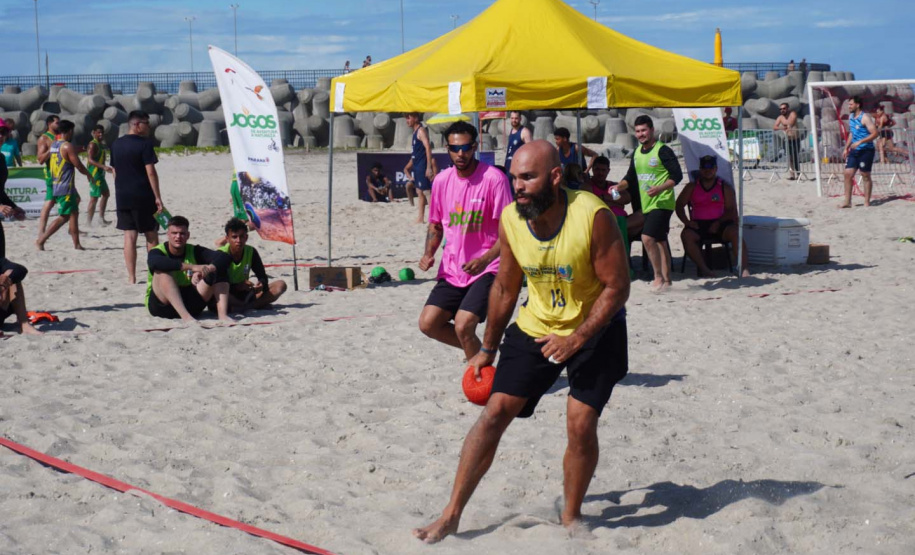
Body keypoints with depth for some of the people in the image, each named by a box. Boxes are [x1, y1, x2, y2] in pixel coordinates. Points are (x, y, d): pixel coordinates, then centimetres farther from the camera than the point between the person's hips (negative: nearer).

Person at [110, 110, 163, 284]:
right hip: (144, 197, -5)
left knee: (129, 236, 4)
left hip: (122, 197, 5)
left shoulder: (116, 145, 10)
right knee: (151, 236, 6)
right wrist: (157, 197, -11)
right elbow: (151, 172, -13)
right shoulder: (144, 144, -10)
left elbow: (115, 172, 14)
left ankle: (131, 276, 1)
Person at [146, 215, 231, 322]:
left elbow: (224, 258, -9)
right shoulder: (156, 252, -6)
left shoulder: (194, 251, 4)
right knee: (163, 272, -30)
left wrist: (207, 270, -31)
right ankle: (185, 316, -44)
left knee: (220, 271, -8)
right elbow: (155, 262, -34)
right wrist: (192, 267, -41)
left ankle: (222, 314, -30)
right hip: (162, 304, -3)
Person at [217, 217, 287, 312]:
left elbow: (262, 276, 1)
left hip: (244, 294, 5)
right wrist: (237, 286, -35)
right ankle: (257, 305, -26)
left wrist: (261, 284, -24)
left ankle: (244, 306, -29)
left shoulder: (251, 252, -2)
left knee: (280, 285, -11)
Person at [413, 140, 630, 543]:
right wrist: (488, 349, 11)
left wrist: (576, 340, -25)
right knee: (495, 411, -4)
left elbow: (617, 287, -19)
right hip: (536, 326, 3)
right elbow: (505, 288, 4)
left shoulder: (592, 216, -26)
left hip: (595, 328, -3)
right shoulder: (511, 220, -12)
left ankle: (571, 517, 12)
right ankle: (451, 515, 2)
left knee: (581, 423, -11)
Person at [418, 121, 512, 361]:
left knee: (463, 326, -21)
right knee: (428, 323, -1)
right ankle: (478, 351, 23)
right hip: (451, 270, 6)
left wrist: (485, 259, -28)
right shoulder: (442, 180, 4)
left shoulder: (494, 178, -13)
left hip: (486, 270, -6)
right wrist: (429, 254, -1)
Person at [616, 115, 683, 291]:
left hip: (662, 203, -8)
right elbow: (631, 177, 21)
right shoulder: (637, 153, 12)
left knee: (647, 238, -20)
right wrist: (619, 186, 3)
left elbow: (677, 175, -14)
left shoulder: (662, 150, -11)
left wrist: (660, 188, -27)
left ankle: (658, 276, -10)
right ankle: (666, 280, 19)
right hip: (646, 204, 8)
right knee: (660, 241, 13)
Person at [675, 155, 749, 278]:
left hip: (719, 225, -1)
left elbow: (731, 210, 2)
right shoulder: (691, 187, 13)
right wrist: (686, 221, -8)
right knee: (686, 234, -31)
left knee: (734, 232, -32)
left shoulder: (725, 187, 9)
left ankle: (744, 268, -34)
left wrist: (718, 223, -14)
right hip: (698, 225, 1)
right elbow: (679, 205, 10)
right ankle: (703, 268, -32)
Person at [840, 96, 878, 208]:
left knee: (865, 176, 0)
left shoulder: (864, 118, -14)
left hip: (866, 150, -8)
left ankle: (867, 202, 8)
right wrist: (846, 148, 18)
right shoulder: (851, 116, 12)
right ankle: (847, 201, 5)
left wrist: (860, 142, -27)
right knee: (848, 173, 1)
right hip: (854, 151, 8)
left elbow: (874, 133, -20)